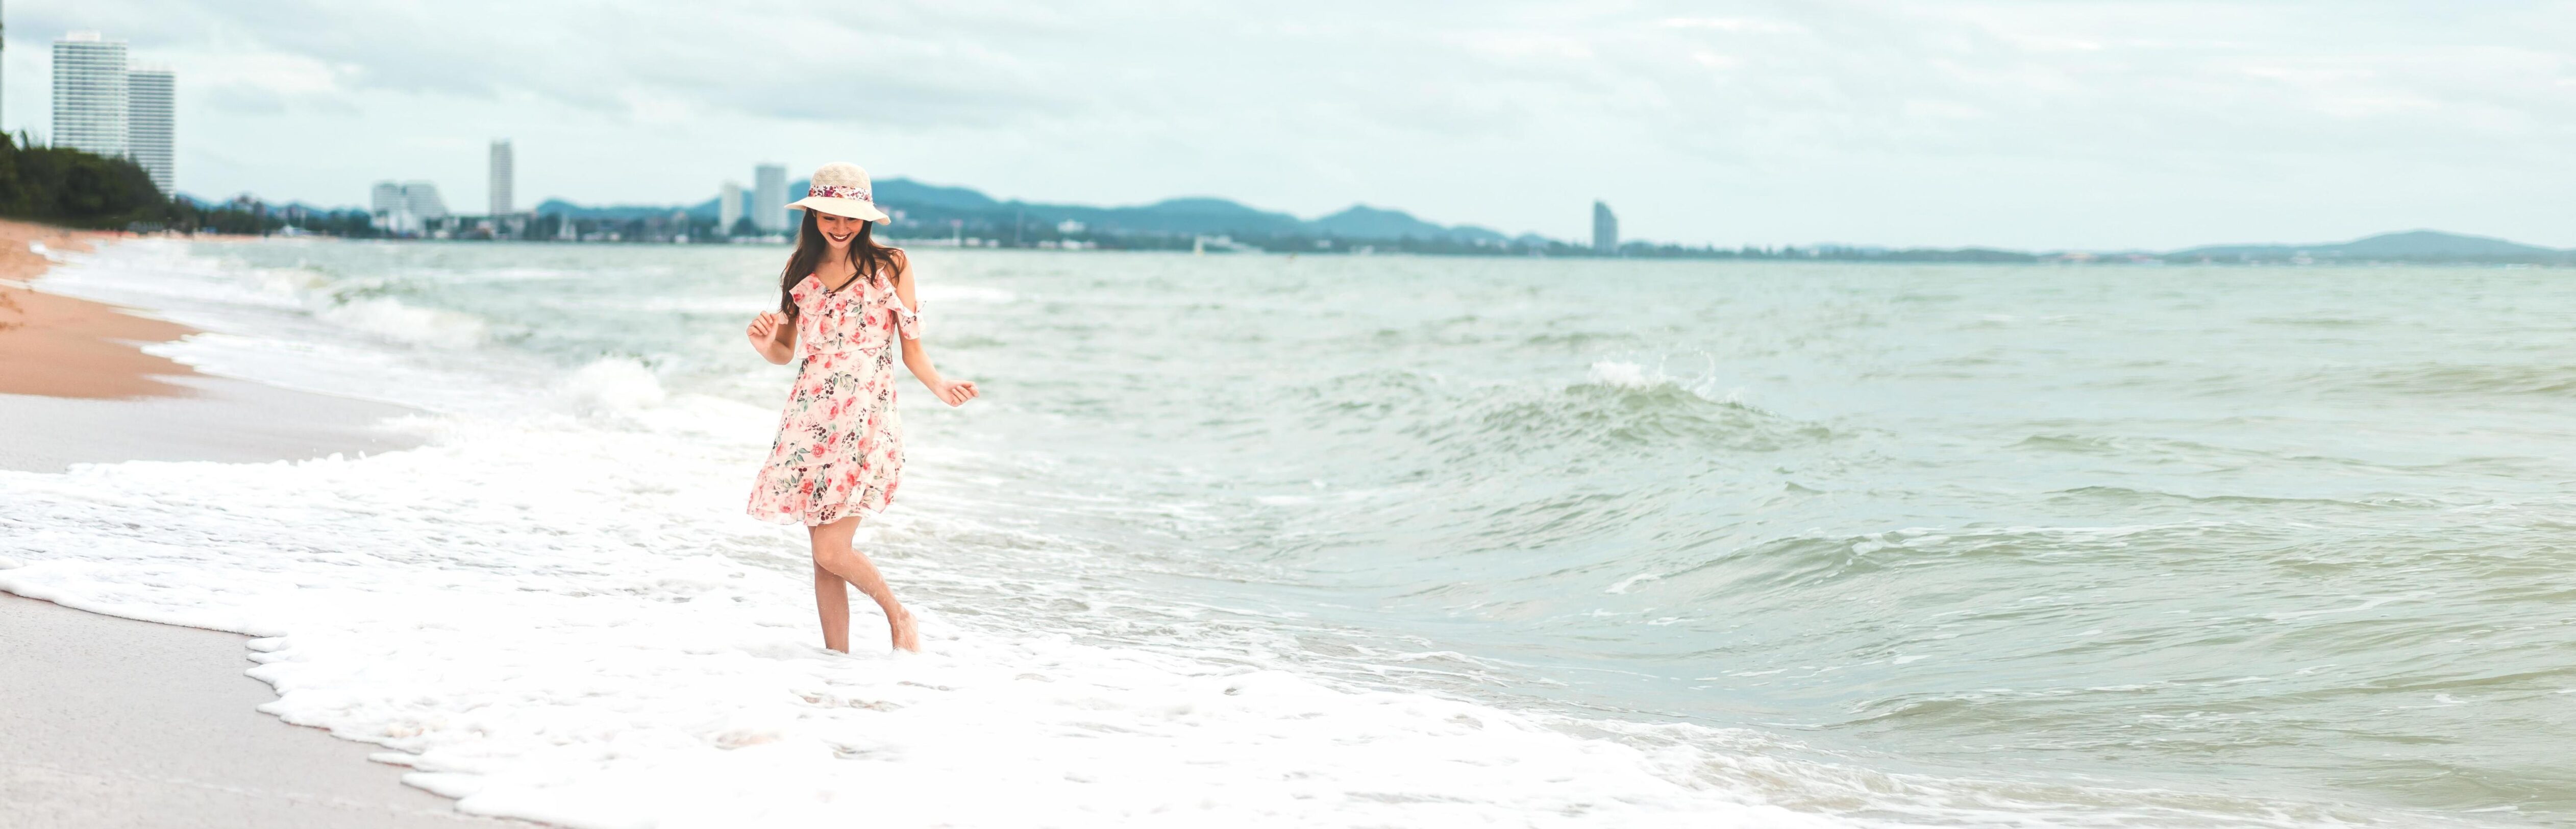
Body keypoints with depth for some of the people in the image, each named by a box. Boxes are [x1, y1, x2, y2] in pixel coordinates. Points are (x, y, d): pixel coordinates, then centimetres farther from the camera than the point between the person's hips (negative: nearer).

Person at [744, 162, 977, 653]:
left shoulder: (890, 266, 1)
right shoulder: (803, 270, 12)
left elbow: (912, 349, 3)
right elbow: (786, 352, 17)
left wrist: (940, 387, -16)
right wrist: (764, 344, -6)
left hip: (865, 420, -4)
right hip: (811, 419, 4)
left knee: (833, 550, -12)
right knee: (822, 555, 3)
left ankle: (899, 616, 12)